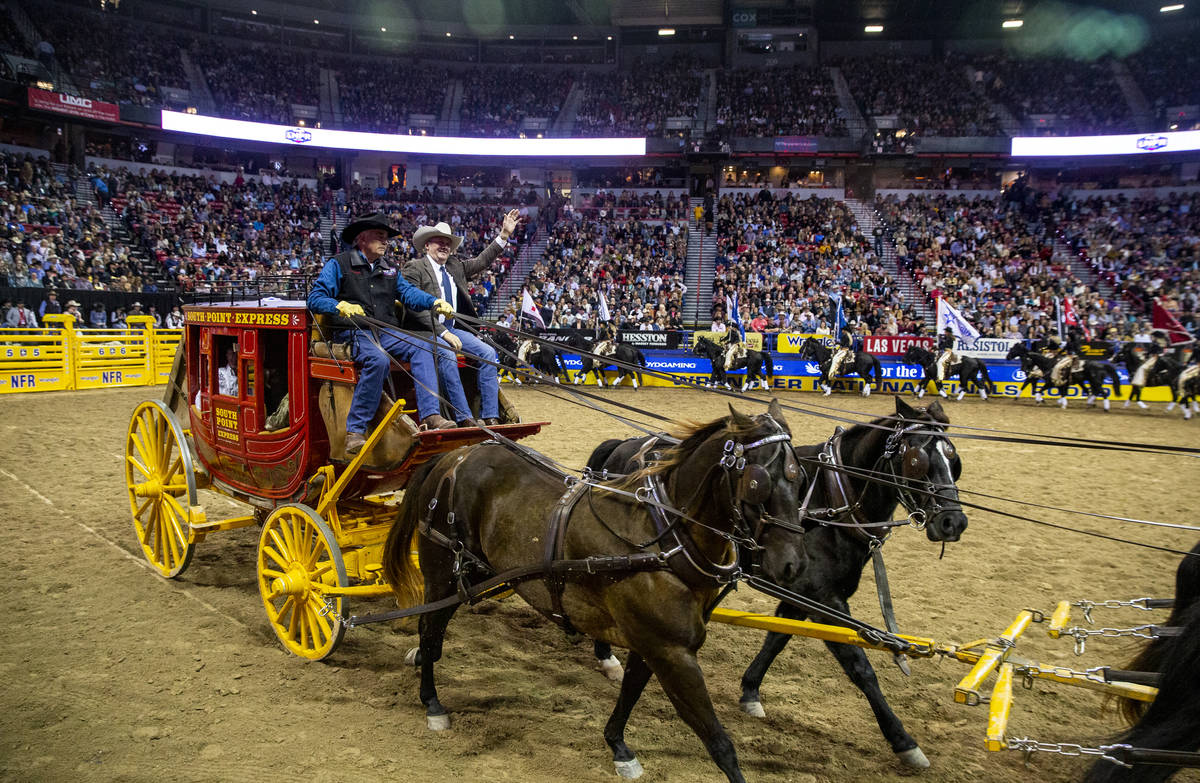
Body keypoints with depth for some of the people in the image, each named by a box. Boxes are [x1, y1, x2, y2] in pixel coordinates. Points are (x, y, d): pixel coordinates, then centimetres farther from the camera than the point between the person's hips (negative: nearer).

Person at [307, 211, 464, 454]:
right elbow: (315, 298, 0)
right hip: (354, 333, -5)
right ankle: (355, 431, -30)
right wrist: (341, 306, -21)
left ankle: (429, 416, -31)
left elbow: (409, 292, 12)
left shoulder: (389, 269, 24)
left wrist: (435, 303, -8)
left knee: (424, 349, -22)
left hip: (387, 333, 5)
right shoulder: (338, 265, 7)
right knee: (378, 359, -35)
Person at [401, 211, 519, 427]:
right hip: (424, 331, -7)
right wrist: (443, 332, -21)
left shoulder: (455, 266, 18)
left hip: (452, 328, 7)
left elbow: (481, 261, 22)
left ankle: (490, 417, -14)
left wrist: (504, 235, 12)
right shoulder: (414, 269, -4)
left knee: (488, 352, -12)